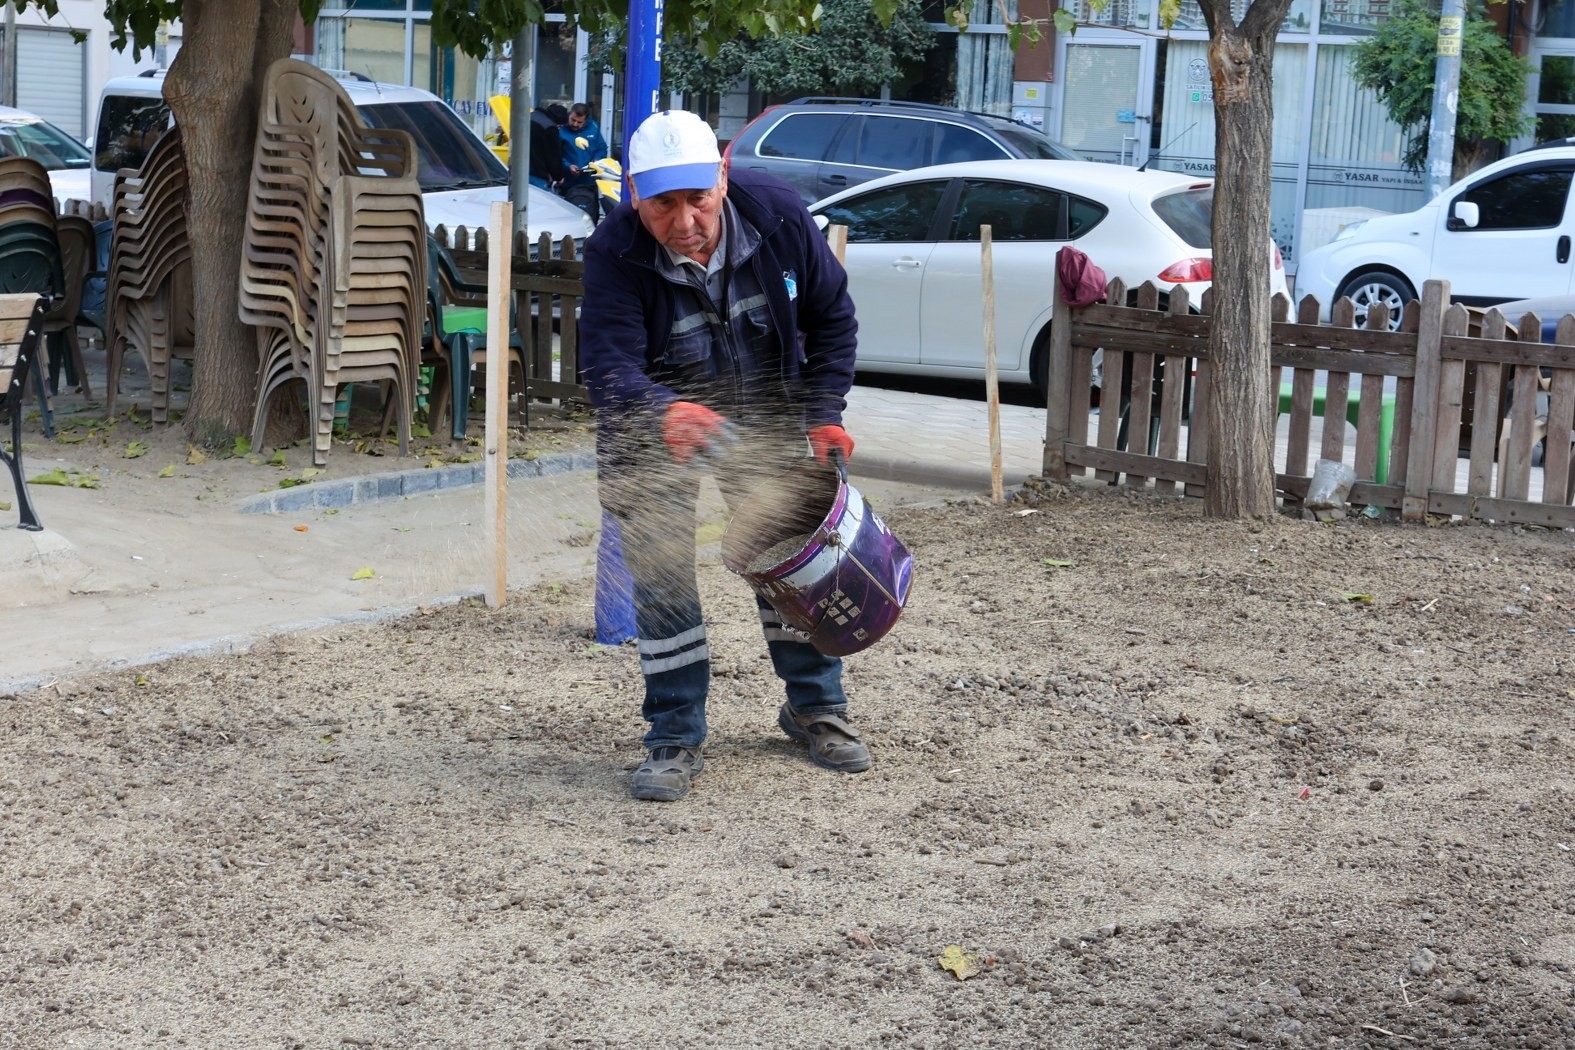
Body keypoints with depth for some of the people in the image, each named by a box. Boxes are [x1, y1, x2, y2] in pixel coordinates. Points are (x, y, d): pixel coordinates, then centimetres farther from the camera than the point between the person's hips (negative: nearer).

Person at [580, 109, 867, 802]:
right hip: (653, 418, -2)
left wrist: (823, 414, -13)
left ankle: (816, 708, 27)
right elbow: (609, 363, -39)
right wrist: (665, 415, -60)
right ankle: (675, 739, 4)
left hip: (764, 414, 2)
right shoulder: (614, 252, -30)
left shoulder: (777, 214, -22)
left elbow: (831, 316, -6)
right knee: (660, 570, -6)